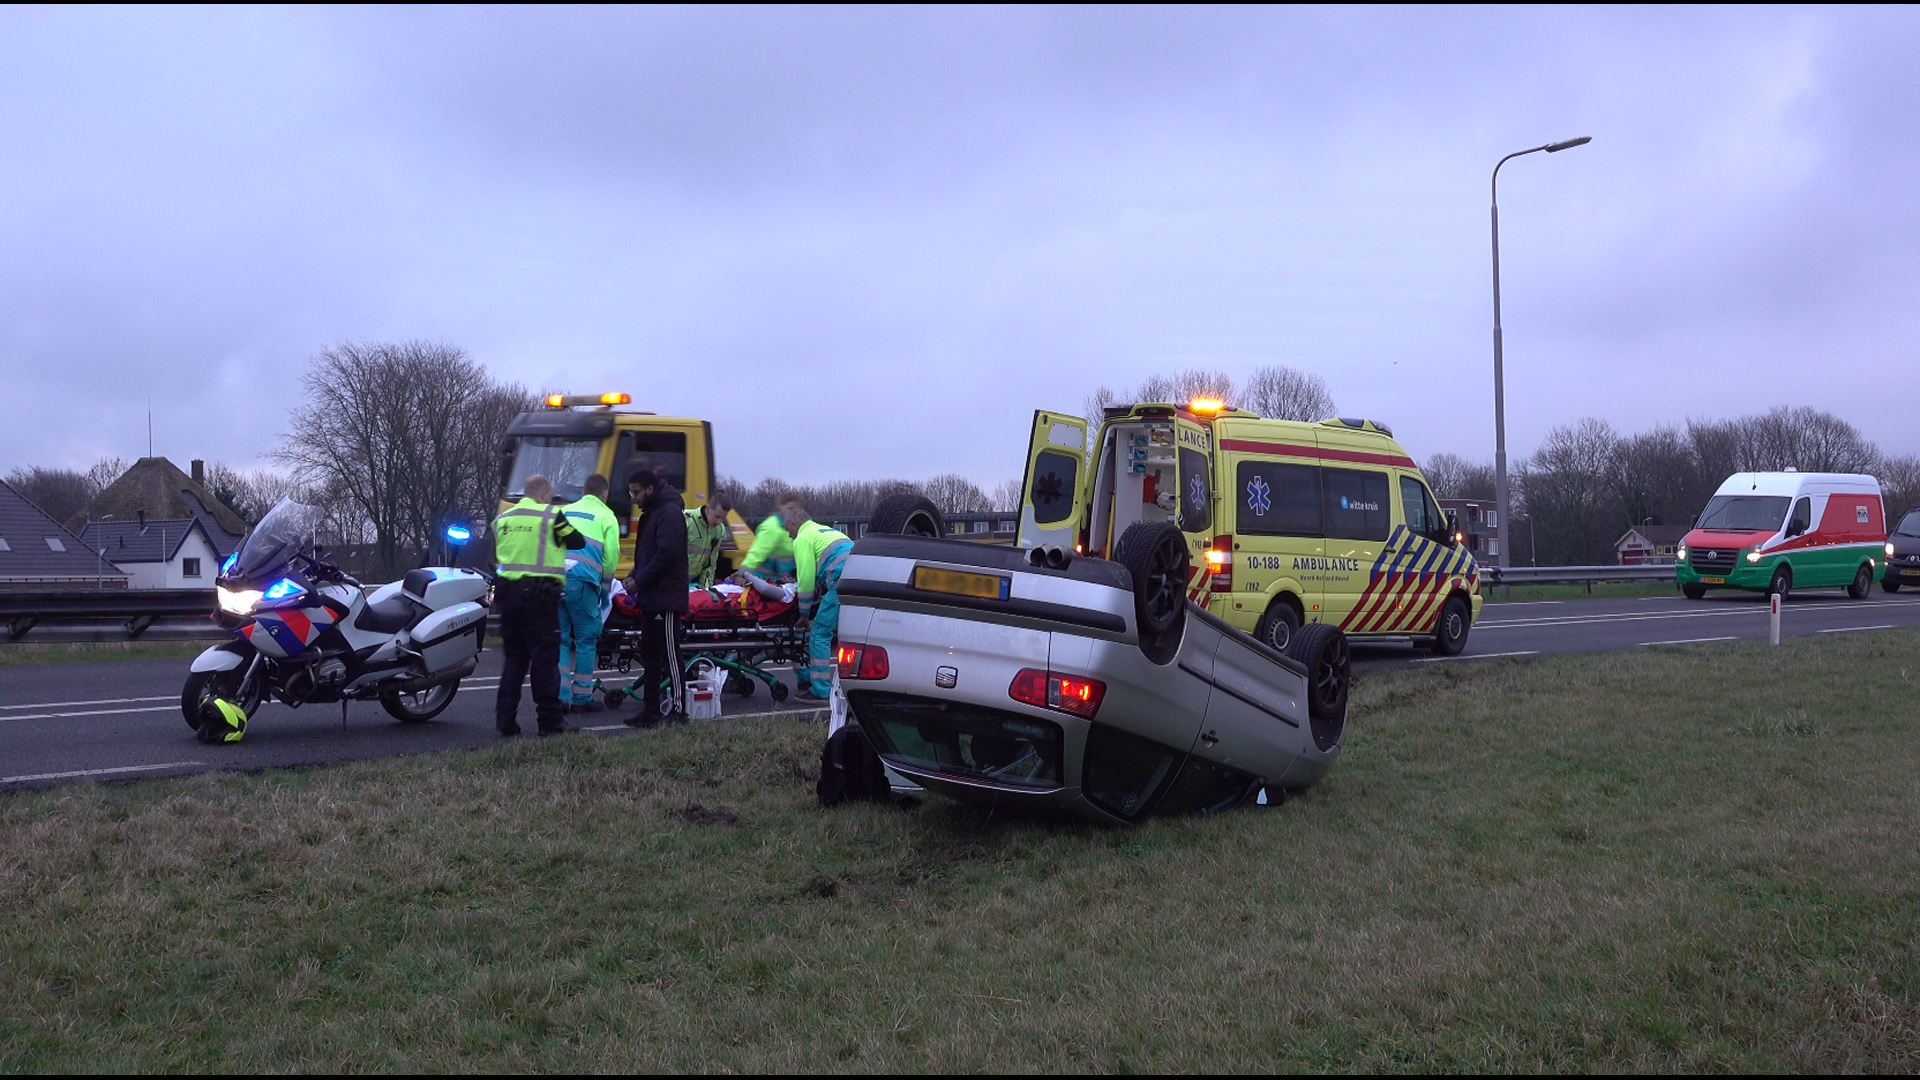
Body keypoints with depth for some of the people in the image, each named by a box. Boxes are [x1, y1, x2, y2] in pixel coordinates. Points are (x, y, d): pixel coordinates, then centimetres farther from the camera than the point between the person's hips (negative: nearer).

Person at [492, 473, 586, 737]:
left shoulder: (501, 520, 13)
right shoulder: (550, 516, -5)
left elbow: (497, 555, 20)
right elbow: (577, 542, 1)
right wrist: (560, 538, 20)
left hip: (506, 593, 6)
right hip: (539, 594, -6)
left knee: (514, 658, 13)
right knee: (545, 658, 0)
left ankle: (505, 717, 8)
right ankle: (550, 720, 2)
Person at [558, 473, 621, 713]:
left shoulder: (565, 512, 23)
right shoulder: (606, 516, 8)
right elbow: (611, 556, 1)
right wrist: (604, 589, 13)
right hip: (580, 582, -5)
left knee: (560, 638, 11)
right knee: (586, 639, 5)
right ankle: (582, 699, 8)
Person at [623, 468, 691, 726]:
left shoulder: (669, 512, -12)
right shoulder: (650, 513, 20)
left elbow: (667, 554, -21)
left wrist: (640, 581, -15)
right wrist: (635, 578, 6)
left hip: (667, 598, -10)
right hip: (650, 598, 10)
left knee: (669, 655, -6)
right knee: (649, 656, 11)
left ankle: (676, 709, -1)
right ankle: (651, 711, 16)